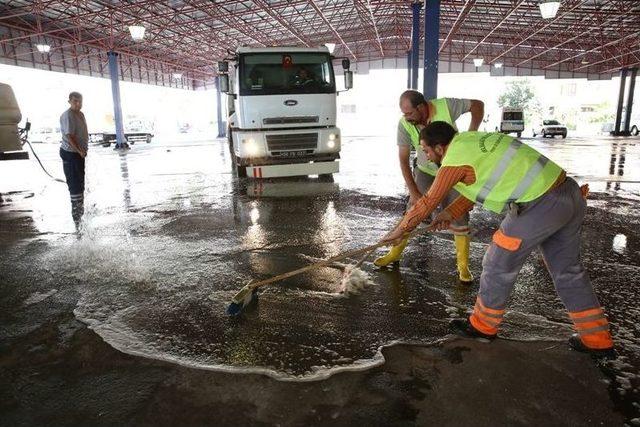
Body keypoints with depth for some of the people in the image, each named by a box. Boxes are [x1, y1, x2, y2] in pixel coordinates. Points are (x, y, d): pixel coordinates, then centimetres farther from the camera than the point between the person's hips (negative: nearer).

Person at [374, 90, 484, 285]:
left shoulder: (446, 106, -25)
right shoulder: (404, 124, -20)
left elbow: (478, 105, -9)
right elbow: (403, 160, -15)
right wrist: (414, 192, -17)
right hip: (425, 172, 1)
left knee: (459, 216, -3)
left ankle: (463, 266, 9)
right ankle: (395, 253, 17)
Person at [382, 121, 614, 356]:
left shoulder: (454, 160, -10)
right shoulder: (474, 139, 15)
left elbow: (427, 203, -2)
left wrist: (400, 229, 11)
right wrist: (450, 213, 18)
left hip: (541, 205, -9)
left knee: (499, 264, 8)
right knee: (567, 270, 19)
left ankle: (483, 324, 26)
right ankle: (597, 339, 29)